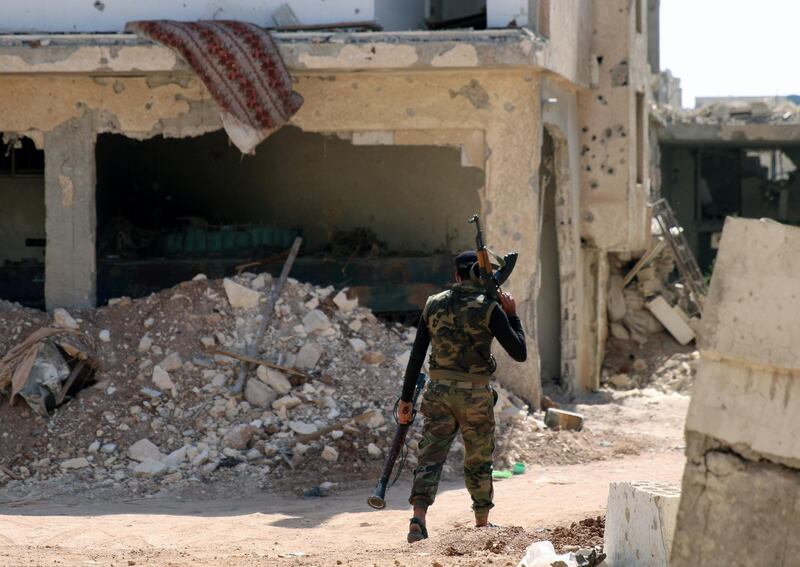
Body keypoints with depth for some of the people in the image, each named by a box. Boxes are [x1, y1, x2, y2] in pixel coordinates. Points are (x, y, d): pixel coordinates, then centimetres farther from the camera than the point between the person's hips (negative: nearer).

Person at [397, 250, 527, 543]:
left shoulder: (434, 305, 4)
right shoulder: (489, 309, -7)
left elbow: (416, 355, 4)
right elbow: (519, 353, -7)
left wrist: (406, 398, 9)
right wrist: (512, 314, 4)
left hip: (439, 392, 2)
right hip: (475, 396, -2)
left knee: (430, 457, -2)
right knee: (478, 461, 15)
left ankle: (418, 518, -23)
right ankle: (482, 524, 28)